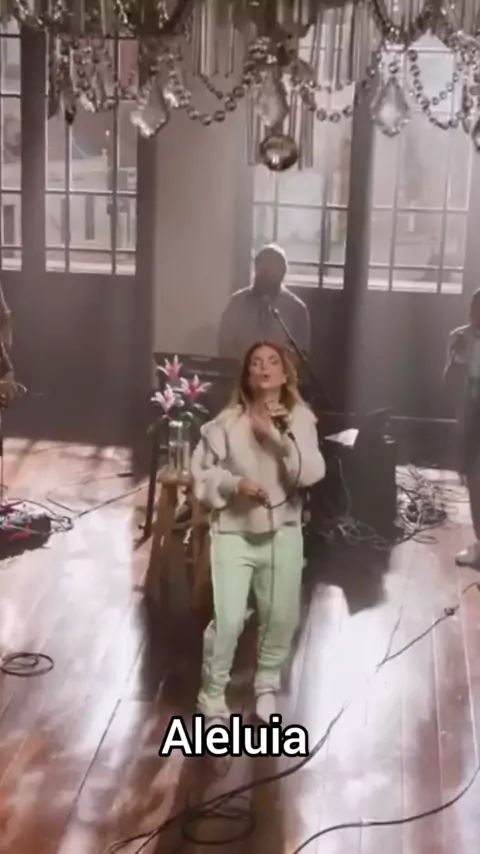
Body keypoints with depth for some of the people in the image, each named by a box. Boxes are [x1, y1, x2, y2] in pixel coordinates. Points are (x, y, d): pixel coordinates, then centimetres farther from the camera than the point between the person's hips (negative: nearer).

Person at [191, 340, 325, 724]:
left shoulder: (300, 419, -3)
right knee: (228, 621, -8)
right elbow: (201, 474, -3)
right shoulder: (227, 422, -7)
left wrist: (276, 437, -24)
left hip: (283, 532, 2)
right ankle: (212, 696, 13)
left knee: (282, 618, 12)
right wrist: (235, 484, -20)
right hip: (234, 532, -2)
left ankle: (267, 685, 39)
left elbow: (311, 473, -15)